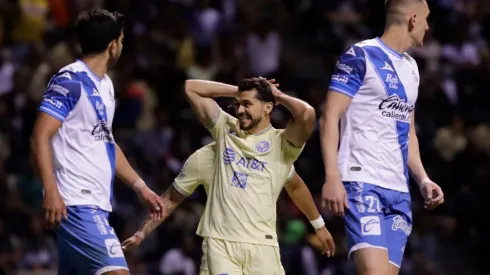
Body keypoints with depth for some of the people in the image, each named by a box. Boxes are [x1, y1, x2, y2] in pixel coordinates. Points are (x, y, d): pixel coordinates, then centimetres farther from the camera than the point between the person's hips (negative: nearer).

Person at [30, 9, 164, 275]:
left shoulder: (105, 85, 18)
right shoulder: (70, 81, -10)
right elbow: (40, 138, -15)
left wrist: (140, 187, 27)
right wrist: (51, 191, -24)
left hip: (95, 203, 10)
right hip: (76, 203, -10)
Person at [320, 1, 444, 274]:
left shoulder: (411, 67, 19)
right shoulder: (361, 56, -5)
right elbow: (330, 117, -9)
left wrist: (422, 179, 13)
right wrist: (332, 178, -18)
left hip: (399, 190, 8)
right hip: (363, 182, -8)